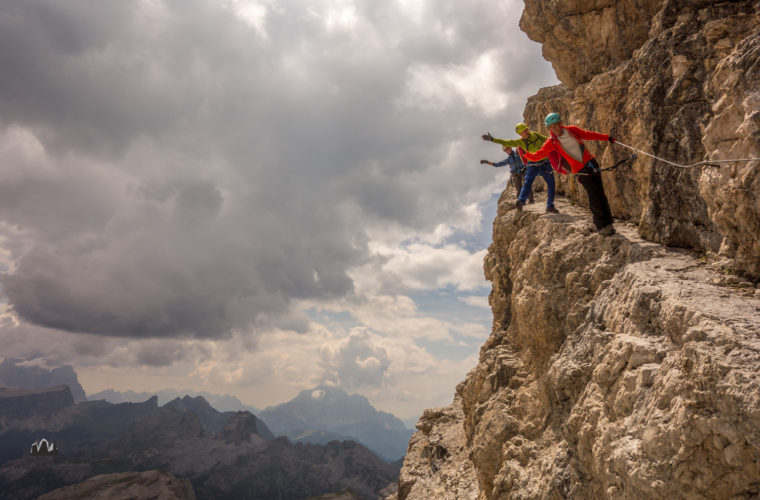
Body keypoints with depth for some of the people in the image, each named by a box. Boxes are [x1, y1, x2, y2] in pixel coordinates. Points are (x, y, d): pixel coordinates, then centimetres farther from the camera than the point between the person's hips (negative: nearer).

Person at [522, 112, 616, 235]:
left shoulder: (571, 130, 4)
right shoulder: (551, 143, -4)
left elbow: (588, 135, 16)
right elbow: (537, 155, -8)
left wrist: (607, 137, 18)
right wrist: (525, 154, -26)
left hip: (591, 162, 3)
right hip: (581, 170, -3)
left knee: (601, 194, 5)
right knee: (594, 197, -10)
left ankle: (608, 222, 17)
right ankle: (601, 226, 3)